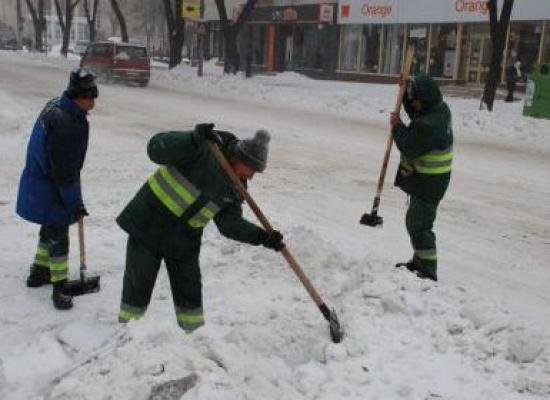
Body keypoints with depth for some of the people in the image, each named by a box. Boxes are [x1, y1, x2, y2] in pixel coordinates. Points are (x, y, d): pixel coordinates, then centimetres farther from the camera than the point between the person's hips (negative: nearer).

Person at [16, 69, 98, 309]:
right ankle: (59, 288, 8)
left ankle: (39, 272, 41)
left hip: (40, 185, 10)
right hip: (49, 192, -10)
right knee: (58, 237, -1)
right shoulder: (66, 124, -30)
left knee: (50, 229, 24)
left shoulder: (56, 107, 2)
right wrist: (75, 203, -17)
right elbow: (64, 172, -26)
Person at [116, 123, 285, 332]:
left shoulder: (235, 186, 1)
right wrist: (194, 139, -43)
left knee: (189, 290, 9)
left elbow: (230, 222, -2)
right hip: (149, 223, -5)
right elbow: (156, 150, -29)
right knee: (138, 286, 3)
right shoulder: (205, 148, -20)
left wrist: (261, 236, -16)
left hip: (184, 240, 5)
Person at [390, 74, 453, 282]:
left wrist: (397, 126, -7)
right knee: (416, 219, 22)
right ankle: (421, 260, 37)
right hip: (431, 178, 11)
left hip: (427, 181, -11)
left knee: (419, 223, -7)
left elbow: (408, 146, -22)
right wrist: (408, 90, 4)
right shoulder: (440, 108, 3)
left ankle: (428, 270, -2)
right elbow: (416, 113, 18)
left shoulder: (428, 125, -29)